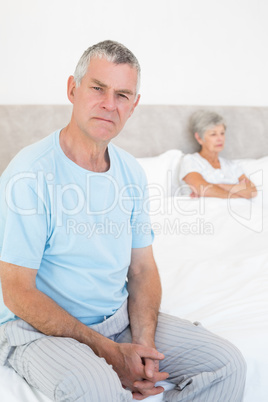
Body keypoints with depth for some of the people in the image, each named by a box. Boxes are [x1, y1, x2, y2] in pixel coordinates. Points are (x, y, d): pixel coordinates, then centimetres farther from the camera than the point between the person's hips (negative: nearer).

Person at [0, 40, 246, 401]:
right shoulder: (30, 175, -17)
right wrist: (108, 351, -18)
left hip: (120, 318, 6)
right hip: (41, 329, -6)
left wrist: (144, 344, -10)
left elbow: (142, 270, 7)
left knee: (229, 365, -4)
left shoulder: (131, 173, 4)